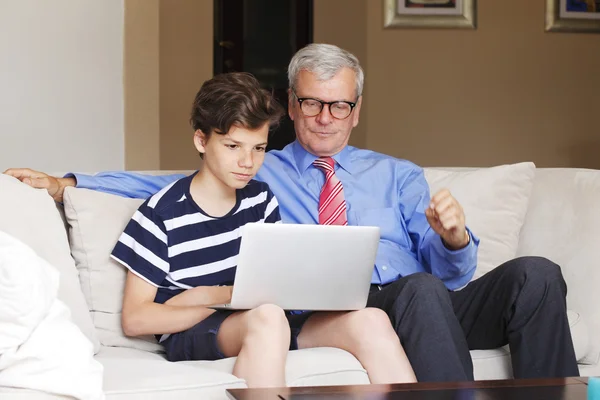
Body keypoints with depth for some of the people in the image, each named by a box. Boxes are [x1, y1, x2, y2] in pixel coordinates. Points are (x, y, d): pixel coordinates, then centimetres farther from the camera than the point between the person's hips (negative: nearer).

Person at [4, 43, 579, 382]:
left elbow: (450, 273, 17)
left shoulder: (397, 175, 26)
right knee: (421, 289, -38)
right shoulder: (257, 172, 23)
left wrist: (453, 237, -8)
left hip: (440, 304, 3)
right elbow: (162, 184, 16)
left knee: (536, 274, -26)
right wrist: (64, 184, 4)